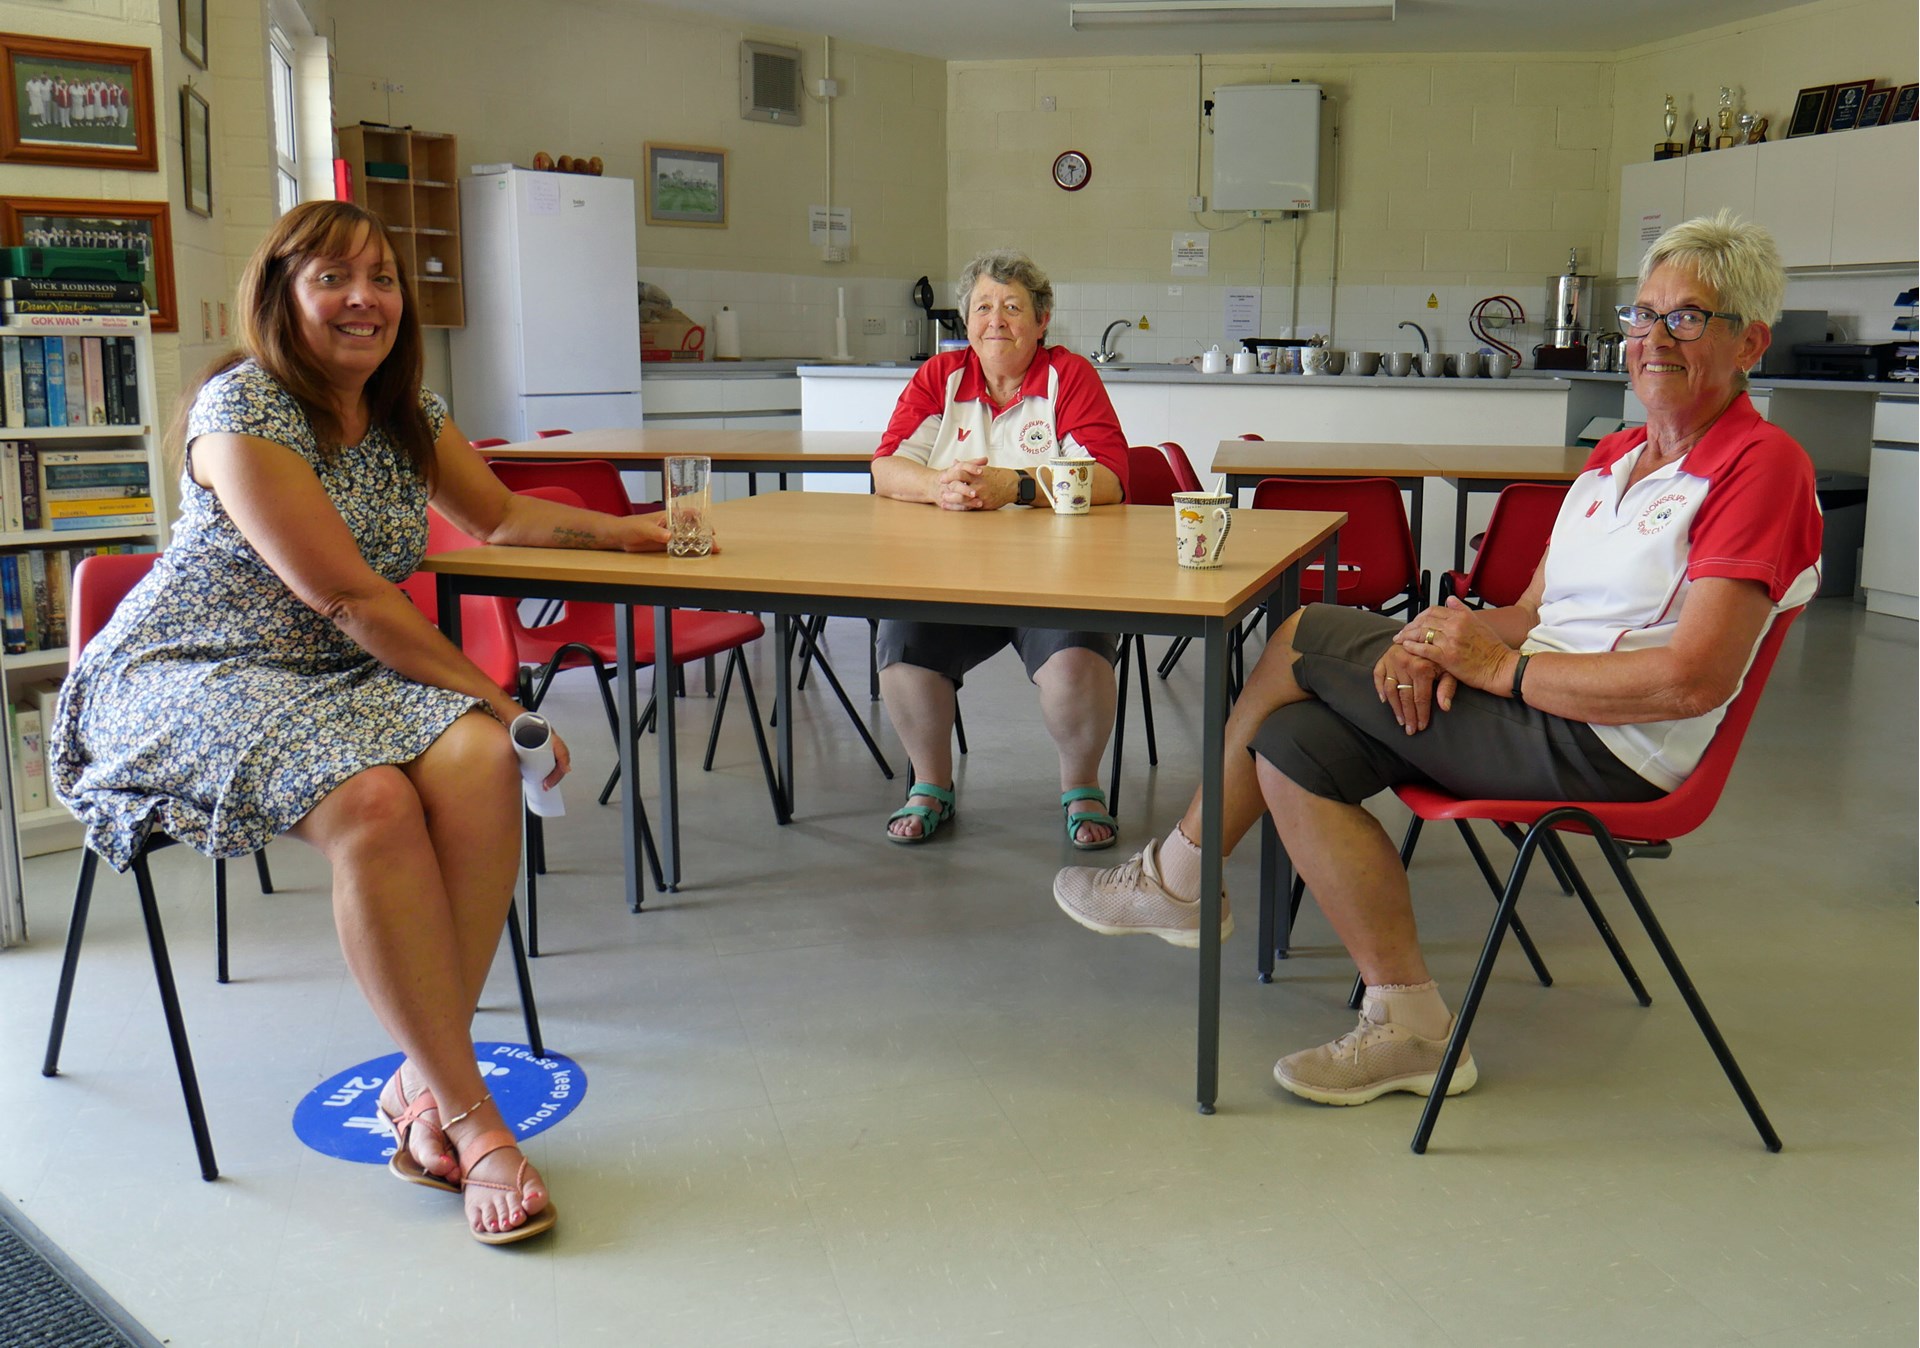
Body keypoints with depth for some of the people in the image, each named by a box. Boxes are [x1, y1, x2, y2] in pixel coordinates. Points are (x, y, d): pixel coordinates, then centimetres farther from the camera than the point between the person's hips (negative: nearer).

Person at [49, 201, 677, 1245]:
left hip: (328, 678, 6)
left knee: (481, 762, -26)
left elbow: (500, 517, 25)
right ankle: (470, 1122, -27)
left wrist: (622, 529, 11)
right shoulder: (242, 410, -15)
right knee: (369, 803, -35)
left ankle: (423, 1088, -21)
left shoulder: (406, 412, 9)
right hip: (182, 686, -6)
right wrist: (494, 696, -18)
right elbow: (350, 598, -20)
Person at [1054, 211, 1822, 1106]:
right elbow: (1535, 612, 13)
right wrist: (1447, 637, -9)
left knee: (1300, 642, -9)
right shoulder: (1617, 456, 16)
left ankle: (1177, 878, 8)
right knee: (1290, 743, -5)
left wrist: (1500, 666, -17)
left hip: (1605, 747, -9)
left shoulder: (1762, 466, -11)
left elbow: (1696, 680, -21)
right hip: (1542, 706, 9)